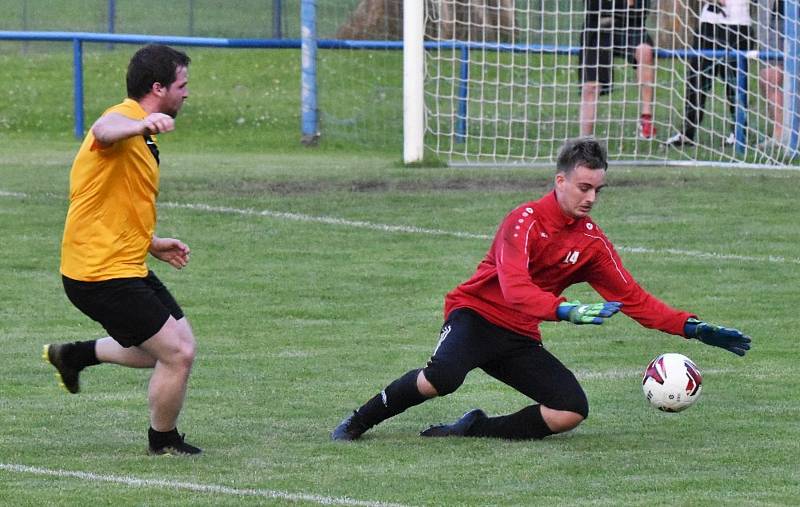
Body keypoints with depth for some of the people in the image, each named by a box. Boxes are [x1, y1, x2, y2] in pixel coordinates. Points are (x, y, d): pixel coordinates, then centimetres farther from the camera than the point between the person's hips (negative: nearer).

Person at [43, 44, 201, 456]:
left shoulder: (140, 138, 17)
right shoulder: (123, 118, -16)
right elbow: (104, 130, -45)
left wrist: (153, 244, 22)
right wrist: (142, 124, -66)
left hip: (126, 267, 10)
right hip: (103, 274, -10)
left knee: (177, 345, 17)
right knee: (178, 354, -8)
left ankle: (73, 356, 27)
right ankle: (163, 443, 14)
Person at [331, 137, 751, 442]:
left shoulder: (592, 242, 3)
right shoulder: (527, 220, -16)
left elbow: (631, 298, 7)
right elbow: (514, 287, -31)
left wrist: (692, 328, -3)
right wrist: (566, 311, -45)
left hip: (520, 339, 6)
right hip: (476, 313, -6)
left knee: (572, 410, -16)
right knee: (444, 376, -37)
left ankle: (477, 429, -5)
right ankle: (357, 423, -14)